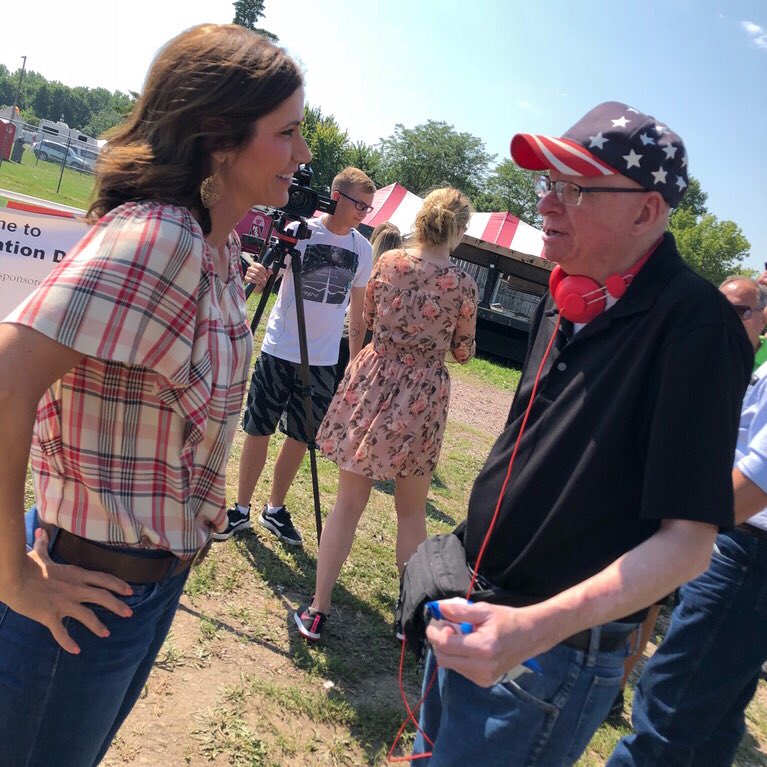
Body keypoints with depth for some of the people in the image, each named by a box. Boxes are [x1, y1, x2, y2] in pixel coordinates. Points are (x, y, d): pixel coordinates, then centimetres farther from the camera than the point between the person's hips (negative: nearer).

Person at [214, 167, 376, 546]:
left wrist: (355, 363, 11)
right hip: (279, 350, -3)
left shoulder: (362, 249, 5)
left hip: (323, 360, 3)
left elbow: (357, 311, 12)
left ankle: (275, 509, 26)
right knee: (259, 430, 5)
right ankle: (241, 510, 20)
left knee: (300, 437, 9)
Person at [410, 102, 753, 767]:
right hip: (475, 613, 8)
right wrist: (464, 545, 12)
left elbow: (688, 541, -24)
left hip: (553, 656, -7)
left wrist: (535, 627, -35)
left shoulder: (693, 324, -21)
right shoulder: (565, 301, 4)